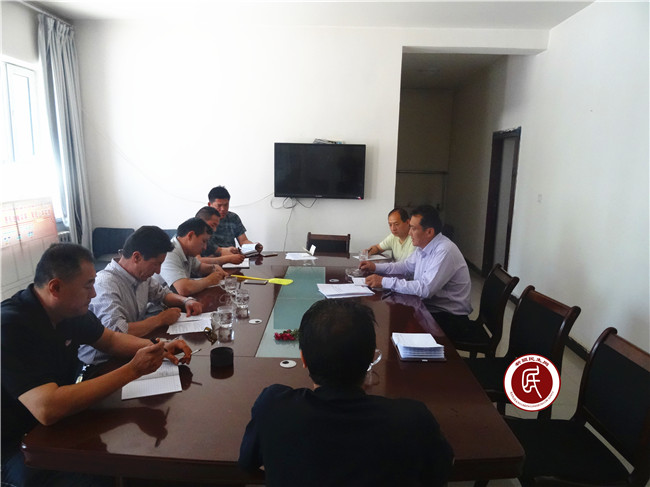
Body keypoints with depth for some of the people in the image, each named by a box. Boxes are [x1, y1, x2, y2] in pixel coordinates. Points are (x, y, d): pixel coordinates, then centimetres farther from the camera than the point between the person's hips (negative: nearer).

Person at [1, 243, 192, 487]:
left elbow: (110, 339, 11)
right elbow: (47, 409, -39)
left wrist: (158, 347, -7)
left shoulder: (70, 310, -6)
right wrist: (132, 370, -35)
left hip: (60, 419, 7)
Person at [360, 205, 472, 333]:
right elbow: (407, 266, 21)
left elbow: (425, 289, -32)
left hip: (450, 316, -8)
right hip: (429, 306, 8)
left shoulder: (445, 251, -25)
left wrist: (384, 282, -29)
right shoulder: (423, 246, 4)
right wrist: (376, 267, 8)